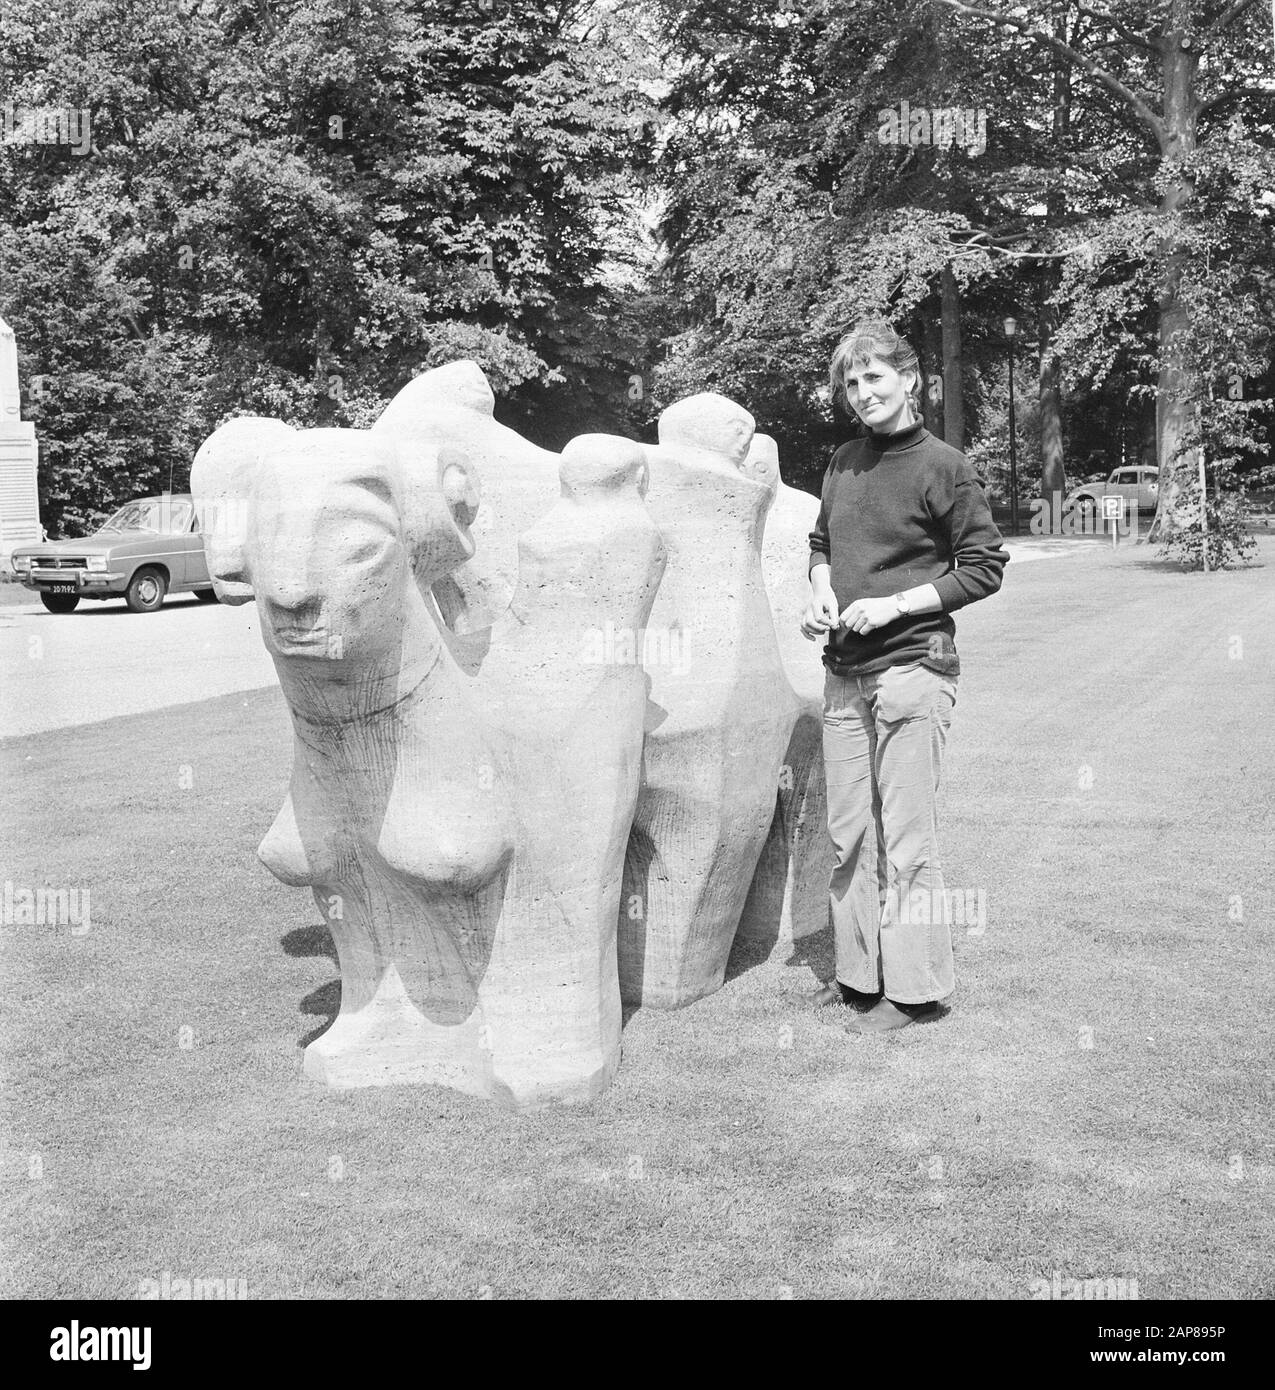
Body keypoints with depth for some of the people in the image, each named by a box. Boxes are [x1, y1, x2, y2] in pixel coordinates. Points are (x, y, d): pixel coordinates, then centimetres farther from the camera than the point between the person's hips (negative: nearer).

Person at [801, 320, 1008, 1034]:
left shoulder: (944, 466, -6)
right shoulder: (845, 461, 12)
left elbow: (985, 567, -6)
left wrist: (893, 605, -13)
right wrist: (822, 592, 4)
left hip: (913, 666, -6)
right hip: (845, 672, 7)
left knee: (907, 838, -3)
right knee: (849, 835, 11)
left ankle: (913, 988, 7)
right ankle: (859, 972, 22)